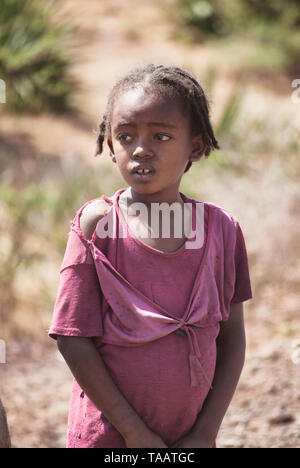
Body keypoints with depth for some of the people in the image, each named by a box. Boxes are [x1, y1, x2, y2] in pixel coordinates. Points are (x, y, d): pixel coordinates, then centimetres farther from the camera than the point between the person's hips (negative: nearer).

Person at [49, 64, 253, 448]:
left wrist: (206, 433, -5)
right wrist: (135, 432, -12)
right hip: (108, 434, -2)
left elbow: (232, 337, 2)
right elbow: (73, 339, -10)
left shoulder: (220, 228, -1)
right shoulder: (97, 224, -8)